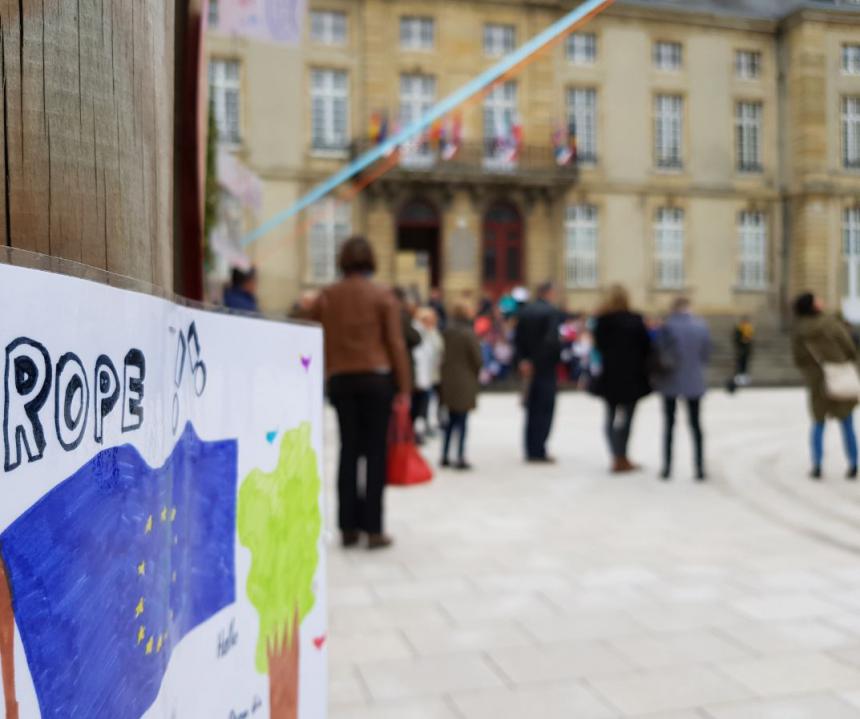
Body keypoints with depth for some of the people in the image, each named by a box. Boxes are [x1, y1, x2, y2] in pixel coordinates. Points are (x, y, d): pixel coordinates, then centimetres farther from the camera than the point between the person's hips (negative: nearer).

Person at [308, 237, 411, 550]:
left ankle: (348, 527, 12)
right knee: (375, 453, 1)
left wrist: (325, 377, 13)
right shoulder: (383, 296, -2)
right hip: (376, 377, -3)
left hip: (340, 380, 3)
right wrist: (404, 386, -1)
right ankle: (373, 529, 3)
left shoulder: (326, 297, 6)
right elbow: (396, 343, -5)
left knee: (348, 451, 10)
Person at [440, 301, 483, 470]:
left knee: (452, 420, 16)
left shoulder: (448, 332, 1)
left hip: (449, 379, 6)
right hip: (465, 381, -6)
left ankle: (445, 456, 19)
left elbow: (445, 355, 5)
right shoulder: (468, 333, -17)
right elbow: (477, 358, -12)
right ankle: (461, 457, 0)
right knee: (462, 421, -1)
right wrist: (476, 374, 6)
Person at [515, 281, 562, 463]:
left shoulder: (525, 312, 7)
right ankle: (539, 451, 0)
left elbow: (518, 339, 4)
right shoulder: (553, 312, -13)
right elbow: (552, 340, -23)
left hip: (529, 367, 6)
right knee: (545, 410, 0)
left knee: (532, 409, 13)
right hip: (546, 366, -6)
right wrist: (559, 359, -11)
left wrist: (522, 359, 5)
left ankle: (531, 450, 17)